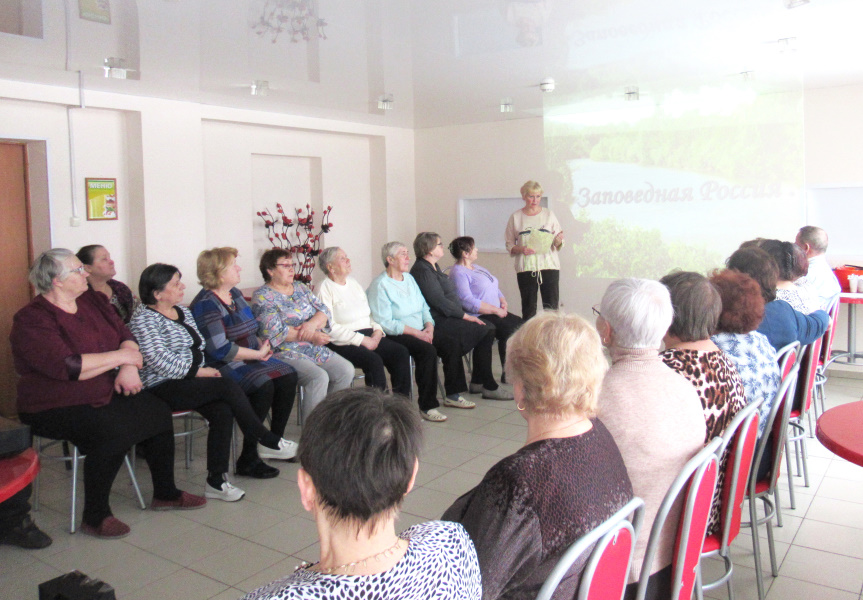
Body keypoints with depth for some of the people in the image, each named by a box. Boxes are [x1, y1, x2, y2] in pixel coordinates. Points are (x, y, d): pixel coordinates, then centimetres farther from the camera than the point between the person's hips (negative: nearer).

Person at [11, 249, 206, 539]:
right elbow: (66, 366, -28)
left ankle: (165, 494, 9)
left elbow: (125, 335, 5)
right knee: (111, 431, -32)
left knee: (158, 411, -9)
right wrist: (121, 356, -19)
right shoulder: (31, 320, -15)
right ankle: (95, 517, -12)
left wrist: (128, 368, -16)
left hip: (104, 395, 8)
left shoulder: (93, 301, 8)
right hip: (55, 407, -7)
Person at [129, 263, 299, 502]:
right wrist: (199, 371, -14)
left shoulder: (184, 311, 16)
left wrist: (205, 370, -2)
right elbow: (161, 361, -19)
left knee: (222, 412, -22)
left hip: (190, 381, 7)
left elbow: (199, 348, 18)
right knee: (229, 387, -25)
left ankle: (216, 481, -15)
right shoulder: (143, 319, -9)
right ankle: (267, 441, -10)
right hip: (163, 388, -7)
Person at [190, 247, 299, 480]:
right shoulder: (206, 304, -14)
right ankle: (248, 459, -20)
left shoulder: (235, 294, 14)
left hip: (250, 358, 9)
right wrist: (258, 354, -16)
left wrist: (262, 346, 2)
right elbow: (219, 349, -23)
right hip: (221, 366, -9)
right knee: (263, 385, -30)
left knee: (288, 376, -12)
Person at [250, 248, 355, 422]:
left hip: (314, 349, 7)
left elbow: (323, 310, 8)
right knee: (319, 377, -28)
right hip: (284, 352, -7)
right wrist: (312, 336, -17)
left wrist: (312, 324, -16)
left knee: (346, 370, -10)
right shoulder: (262, 297, -4)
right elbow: (274, 331, -16)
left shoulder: (300, 288, 17)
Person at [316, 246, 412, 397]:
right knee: (374, 360, -32)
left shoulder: (353, 283, 21)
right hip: (343, 343, -7)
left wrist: (377, 331, 1)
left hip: (369, 336, 8)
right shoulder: (325, 289, -5)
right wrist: (362, 340, -16)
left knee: (401, 352, -14)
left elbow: (370, 312, 23)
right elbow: (331, 328, -14)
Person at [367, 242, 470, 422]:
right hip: (396, 335, -8)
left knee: (452, 344, -10)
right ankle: (427, 406, -23)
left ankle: (452, 395, 1)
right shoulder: (380, 285, -10)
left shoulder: (409, 278, 17)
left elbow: (424, 307, 18)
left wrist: (429, 326, -4)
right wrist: (416, 333, -20)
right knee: (428, 351, -32)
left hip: (420, 330, 8)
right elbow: (385, 322, -17)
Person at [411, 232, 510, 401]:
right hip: (439, 321, -10)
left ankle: (477, 382, 0)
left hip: (449, 316, 10)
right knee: (483, 332, -18)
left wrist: (465, 314, 8)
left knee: (489, 328, -4)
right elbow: (440, 301, -19)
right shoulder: (423, 271, -13)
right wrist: (466, 316, -15)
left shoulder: (433, 267, 20)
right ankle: (489, 387, -11)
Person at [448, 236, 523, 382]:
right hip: (480, 317, -9)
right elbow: (468, 302, -20)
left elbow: (495, 288, 26)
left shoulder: (476, 267, 21)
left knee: (521, 324, -10)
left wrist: (503, 301, 4)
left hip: (497, 312, 9)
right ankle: (507, 373, -15)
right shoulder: (458, 273, -10)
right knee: (509, 331, -25)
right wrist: (496, 310, -18)